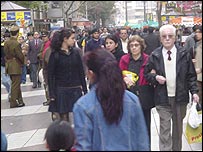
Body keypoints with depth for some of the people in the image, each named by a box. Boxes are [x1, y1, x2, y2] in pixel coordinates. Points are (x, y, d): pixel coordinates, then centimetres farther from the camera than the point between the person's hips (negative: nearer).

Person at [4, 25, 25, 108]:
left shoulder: (6, 43, 6)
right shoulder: (16, 43, -19)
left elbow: (6, 54, 10)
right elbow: (20, 55, -17)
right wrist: (23, 62, 1)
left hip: (9, 66, 8)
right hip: (16, 67, -8)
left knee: (16, 84, 18)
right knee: (15, 84, 0)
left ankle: (19, 101, 26)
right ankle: (13, 103, 5)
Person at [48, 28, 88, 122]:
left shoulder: (75, 52, 6)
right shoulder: (55, 55, -4)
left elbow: (81, 72, 9)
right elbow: (50, 75, -4)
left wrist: (84, 89, 5)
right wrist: (52, 94, -9)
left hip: (76, 89, 3)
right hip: (61, 90, -3)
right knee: (63, 116, 2)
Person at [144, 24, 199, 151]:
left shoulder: (184, 54, -1)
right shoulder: (155, 56, -1)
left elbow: (191, 75, 3)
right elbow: (147, 74, 8)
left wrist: (194, 91, -5)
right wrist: (155, 77, -12)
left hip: (180, 97, 1)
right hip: (163, 98, -1)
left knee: (178, 127, 16)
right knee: (165, 129, -2)